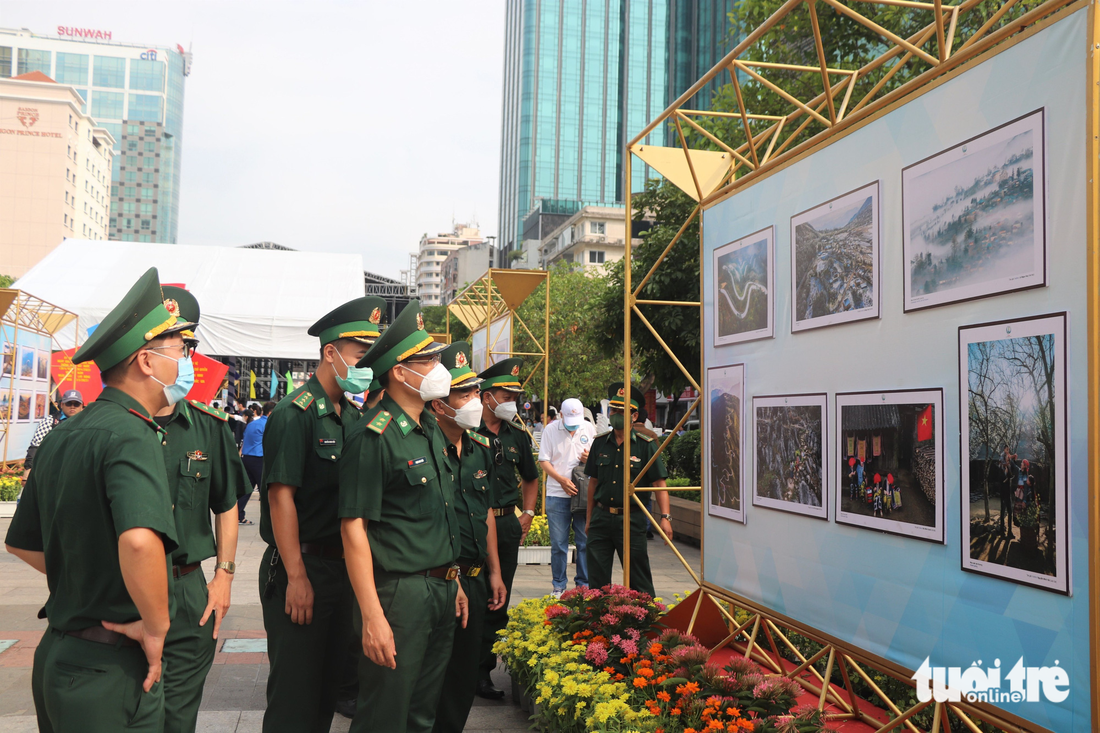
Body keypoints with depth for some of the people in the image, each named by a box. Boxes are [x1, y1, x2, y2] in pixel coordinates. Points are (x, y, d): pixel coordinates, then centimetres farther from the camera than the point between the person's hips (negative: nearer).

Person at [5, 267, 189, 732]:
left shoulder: (62, 436, 9)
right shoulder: (132, 435, -20)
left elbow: (21, 542, 20)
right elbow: (138, 539, -38)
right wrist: (155, 628, -24)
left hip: (55, 654, 9)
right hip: (112, 669, -9)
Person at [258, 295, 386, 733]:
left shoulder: (353, 415, 10)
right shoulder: (295, 413, -15)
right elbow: (281, 496, -19)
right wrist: (297, 578, -20)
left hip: (341, 565, 8)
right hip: (302, 567, -8)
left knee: (330, 680, 17)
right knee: (295, 692, 2)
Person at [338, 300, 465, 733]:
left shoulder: (432, 430, 11)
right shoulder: (373, 437, -16)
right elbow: (354, 529, -19)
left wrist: (453, 582, 18)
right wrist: (372, 617, -22)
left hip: (441, 592, 8)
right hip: (398, 594, -8)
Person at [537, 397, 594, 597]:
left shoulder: (589, 428, 7)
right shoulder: (551, 429, 1)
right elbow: (543, 461, 0)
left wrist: (590, 458, -8)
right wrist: (562, 480, -12)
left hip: (585, 493, 2)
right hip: (557, 494, -1)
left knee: (585, 541, 4)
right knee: (558, 544, 2)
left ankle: (583, 584, 15)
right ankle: (558, 586, 14)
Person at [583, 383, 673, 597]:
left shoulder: (646, 445, -3)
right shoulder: (600, 443, 9)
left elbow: (659, 483, -4)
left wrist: (665, 517, -15)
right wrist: (589, 519, 17)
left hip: (632, 519, -4)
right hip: (601, 517, 4)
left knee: (639, 580, 2)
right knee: (596, 579, 7)